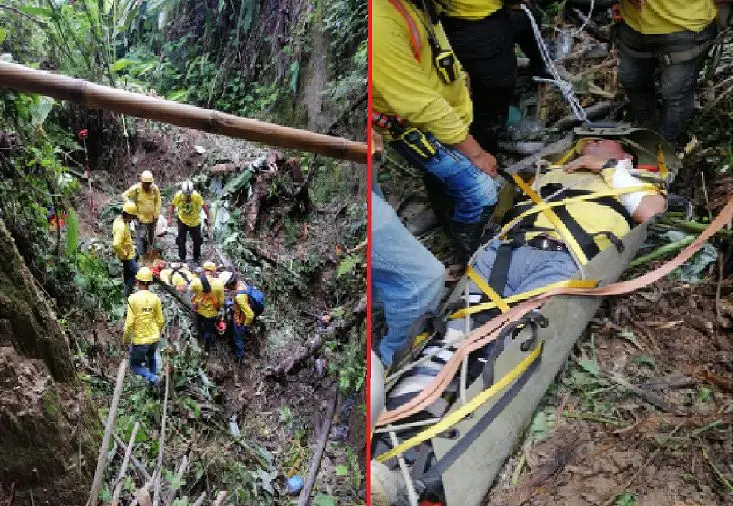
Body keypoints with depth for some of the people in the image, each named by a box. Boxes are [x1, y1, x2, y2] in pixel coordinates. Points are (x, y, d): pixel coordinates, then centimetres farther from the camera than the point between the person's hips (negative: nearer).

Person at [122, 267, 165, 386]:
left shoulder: (133, 299, -17)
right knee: (151, 357, 34)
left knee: (135, 365, 14)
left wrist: (125, 339, 0)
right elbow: (160, 321, 1)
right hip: (154, 339, 4)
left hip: (139, 340, -4)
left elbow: (130, 322, -17)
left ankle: (151, 377, -9)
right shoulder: (155, 299, -7)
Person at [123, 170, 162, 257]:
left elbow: (157, 202, 0)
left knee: (151, 236, 18)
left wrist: (156, 215, -3)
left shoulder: (155, 188, -10)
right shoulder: (136, 188, -16)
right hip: (141, 217, -3)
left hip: (152, 217, 3)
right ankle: (142, 255, 2)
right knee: (141, 237, -5)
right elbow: (125, 195, -4)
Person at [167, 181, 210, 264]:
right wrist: (169, 218, -5)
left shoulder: (196, 196, -23)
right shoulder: (178, 195, -17)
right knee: (181, 240, 2)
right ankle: (182, 258, 16)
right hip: (182, 221, 1)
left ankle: (196, 258, 27)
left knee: (197, 240, 9)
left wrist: (208, 218, -15)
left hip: (195, 222, 0)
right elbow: (173, 206, -3)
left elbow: (204, 206, -15)